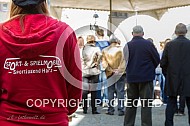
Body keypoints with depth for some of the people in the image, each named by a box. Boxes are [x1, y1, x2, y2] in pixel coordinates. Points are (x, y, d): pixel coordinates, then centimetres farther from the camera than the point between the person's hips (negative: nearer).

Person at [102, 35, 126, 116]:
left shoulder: (105, 51, 0)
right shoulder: (122, 50, -7)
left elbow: (104, 63, -4)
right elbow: (125, 62, -7)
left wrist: (110, 70, -3)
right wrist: (120, 70, 2)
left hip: (110, 74, 2)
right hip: (121, 73, -2)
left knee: (110, 92, 10)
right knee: (120, 91, 2)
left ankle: (110, 110, 11)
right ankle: (120, 110, 1)